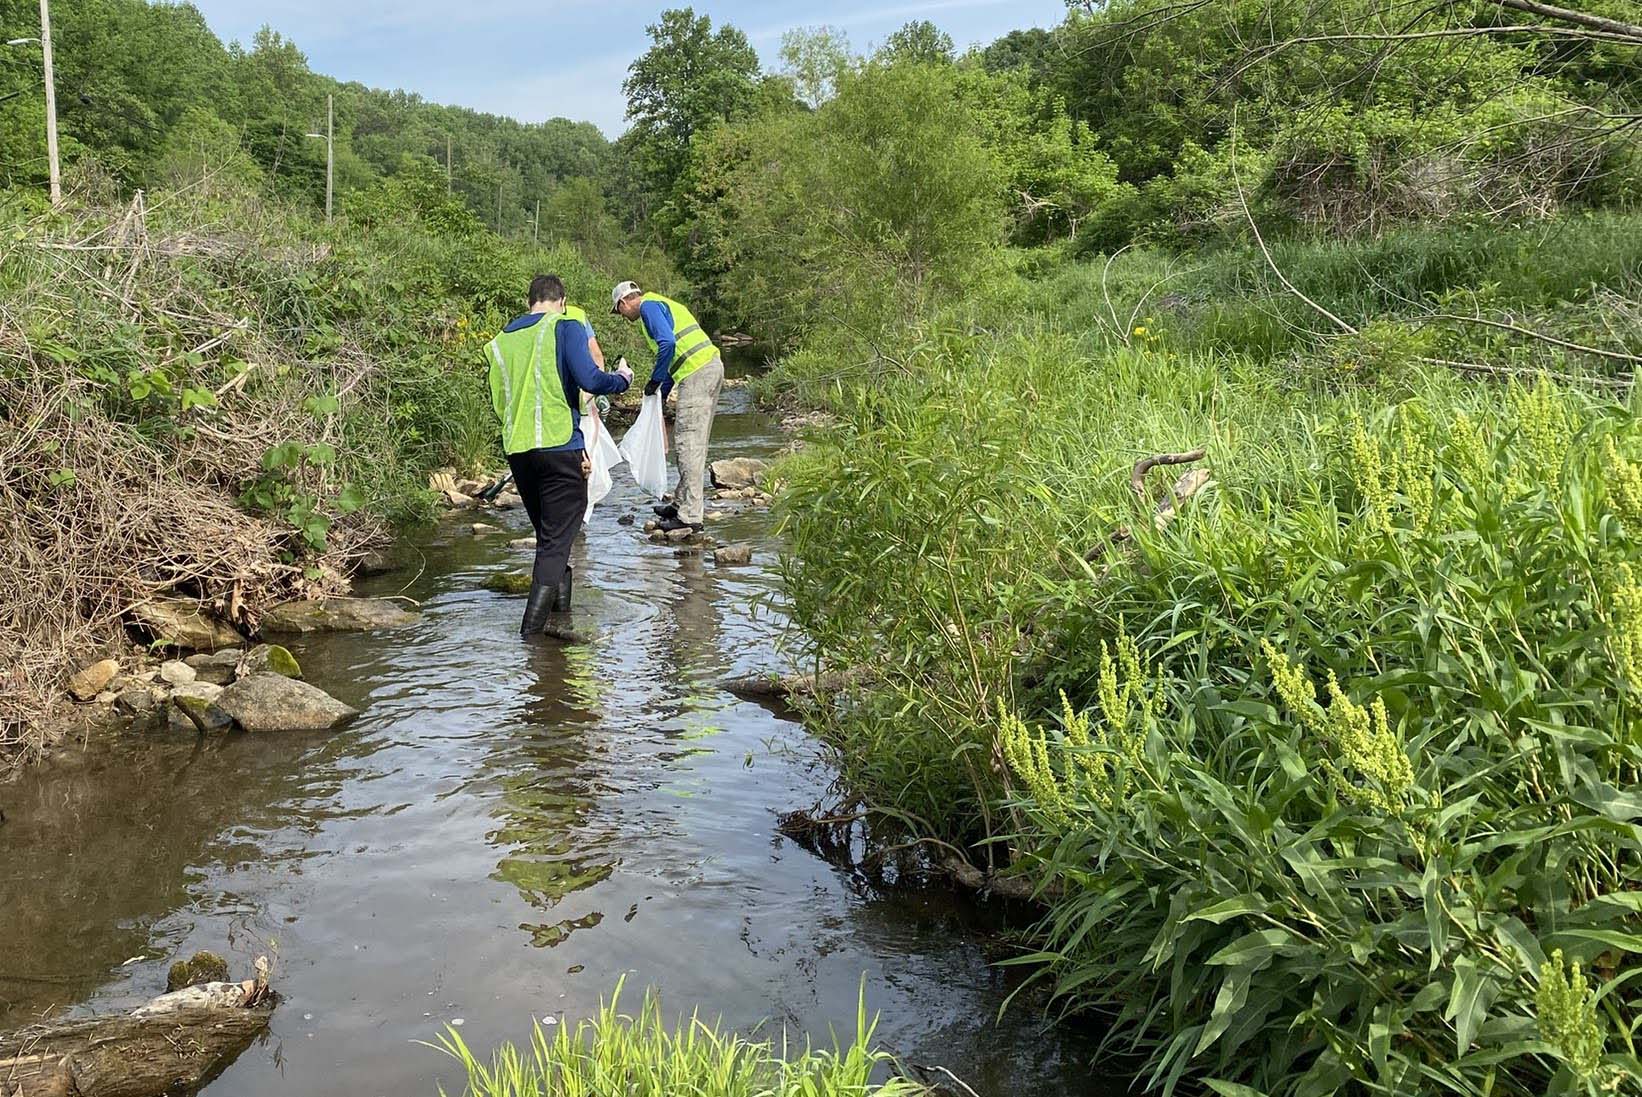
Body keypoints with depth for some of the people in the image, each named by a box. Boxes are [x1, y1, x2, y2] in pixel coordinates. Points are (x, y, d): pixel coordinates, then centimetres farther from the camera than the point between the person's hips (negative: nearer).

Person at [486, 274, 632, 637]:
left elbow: (499, 403, 17)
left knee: (547, 536, 18)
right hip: (560, 447, -6)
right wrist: (622, 379, 4)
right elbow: (590, 380, -14)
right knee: (557, 541, -3)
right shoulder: (566, 325, -3)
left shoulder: (500, 340, 15)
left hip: (517, 451, 6)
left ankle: (559, 614, 24)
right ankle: (533, 627, -10)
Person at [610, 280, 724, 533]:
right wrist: (662, 393, 30)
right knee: (694, 442, 16)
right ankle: (682, 503, 25)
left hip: (697, 374, -10)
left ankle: (690, 516, -8)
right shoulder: (662, 304, 27)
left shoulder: (649, 306, -4)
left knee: (688, 442, -8)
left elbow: (667, 343, -19)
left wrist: (655, 380, -9)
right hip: (712, 367, 10)